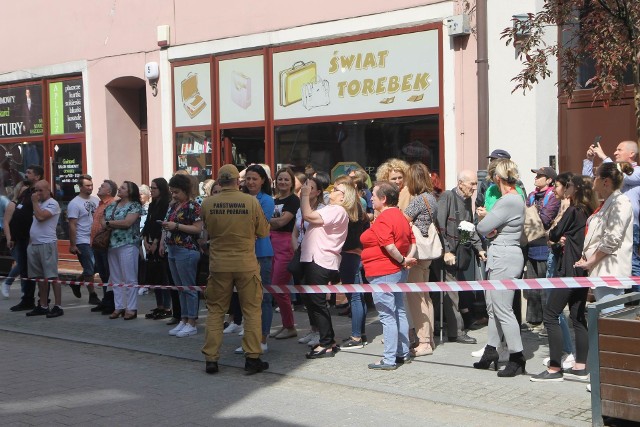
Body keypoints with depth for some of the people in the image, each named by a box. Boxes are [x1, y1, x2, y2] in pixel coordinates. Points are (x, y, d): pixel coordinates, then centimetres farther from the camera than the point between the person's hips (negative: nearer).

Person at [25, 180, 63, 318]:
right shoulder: (39, 204, 19)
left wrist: (34, 202, -10)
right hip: (34, 244, 9)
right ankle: (43, 306, 17)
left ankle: (58, 306, -6)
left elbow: (40, 217, -22)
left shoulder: (52, 204, -8)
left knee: (52, 276, -8)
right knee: (40, 277, 11)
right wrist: (30, 240, 17)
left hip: (47, 244, -9)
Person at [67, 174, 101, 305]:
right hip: (83, 242, -6)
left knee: (96, 267, 12)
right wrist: (72, 245, -14)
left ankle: (76, 283, 32)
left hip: (95, 240, 6)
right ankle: (92, 295, 10)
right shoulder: (75, 203, -10)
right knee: (90, 269, -2)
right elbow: (72, 225, -12)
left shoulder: (95, 200, 8)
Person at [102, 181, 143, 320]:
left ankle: (131, 308, 0)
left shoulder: (134, 206, -6)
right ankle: (119, 307, 15)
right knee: (115, 278, 9)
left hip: (128, 245, -7)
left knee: (130, 278, -4)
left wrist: (108, 223, -6)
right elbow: (102, 220, 15)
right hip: (112, 245, 7)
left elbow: (127, 222, -17)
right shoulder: (112, 205, 16)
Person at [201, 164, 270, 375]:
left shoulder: (207, 203, -6)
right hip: (246, 264, -1)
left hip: (219, 264, 1)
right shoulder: (251, 202, -9)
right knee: (252, 310, 9)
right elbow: (263, 232, 1)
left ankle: (211, 359, 12)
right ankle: (252, 358, 10)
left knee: (215, 310, 11)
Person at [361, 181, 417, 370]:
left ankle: (389, 360, -2)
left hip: (383, 274, -10)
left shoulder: (382, 220, -18)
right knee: (399, 313, 15)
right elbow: (412, 242, 12)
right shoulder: (400, 216, 12)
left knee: (387, 316, -6)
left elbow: (389, 247, -26)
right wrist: (407, 259, 0)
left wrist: (402, 260, -11)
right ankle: (403, 353, 23)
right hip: (399, 272, 10)